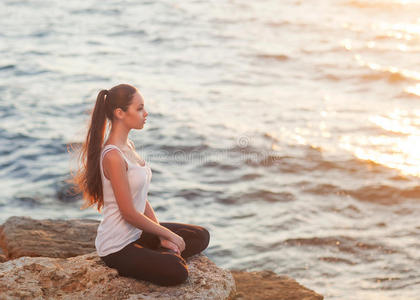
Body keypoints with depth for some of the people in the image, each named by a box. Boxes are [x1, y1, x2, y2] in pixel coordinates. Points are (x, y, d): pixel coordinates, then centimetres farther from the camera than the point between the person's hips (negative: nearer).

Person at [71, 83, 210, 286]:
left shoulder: (128, 145, 5)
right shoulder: (113, 156, -25)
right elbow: (129, 213, -22)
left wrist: (162, 235, 0)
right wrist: (167, 234, -11)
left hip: (137, 232, 9)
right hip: (116, 247, -9)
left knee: (201, 237, 10)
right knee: (177, 272, -25)